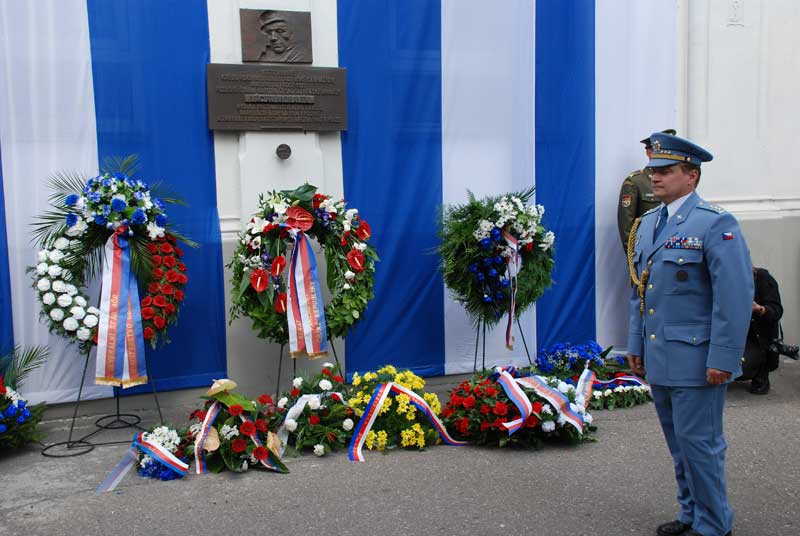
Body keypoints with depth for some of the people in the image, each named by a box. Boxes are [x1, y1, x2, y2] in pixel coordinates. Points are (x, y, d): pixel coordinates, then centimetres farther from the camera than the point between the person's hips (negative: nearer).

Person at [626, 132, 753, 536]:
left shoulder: (715, 224, -12)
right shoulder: (646, 224, 11)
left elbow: (736, 296, -16)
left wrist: (723, 359, -17)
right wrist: (636, 344, 16)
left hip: (695, 360, -7)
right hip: (658, 359, 7)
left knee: (699, 443, 1)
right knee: (679, 443, 17)